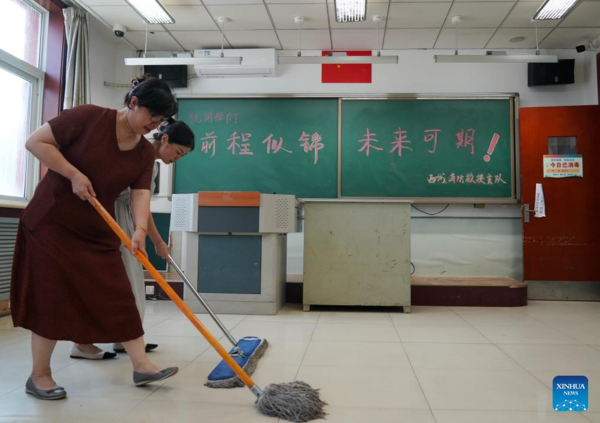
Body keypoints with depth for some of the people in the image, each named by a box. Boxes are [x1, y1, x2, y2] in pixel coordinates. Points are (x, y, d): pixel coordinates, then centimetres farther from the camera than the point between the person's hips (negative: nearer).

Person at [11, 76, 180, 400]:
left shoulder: (145, 152, 0)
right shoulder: (89, 117, -15)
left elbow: (141, 193, -10)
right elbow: (36, 142, -14)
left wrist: (140, 230, -28)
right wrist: (74, 174, -22)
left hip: (98, 230, 5)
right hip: (51, 221, -5)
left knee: (117, 296, 3)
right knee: (53, 297, -1)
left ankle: (141, 366, 9)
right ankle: (39, 376, 15)